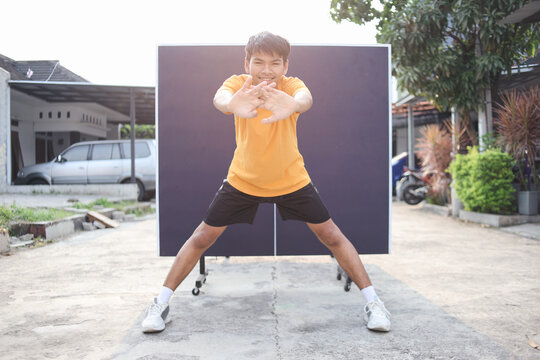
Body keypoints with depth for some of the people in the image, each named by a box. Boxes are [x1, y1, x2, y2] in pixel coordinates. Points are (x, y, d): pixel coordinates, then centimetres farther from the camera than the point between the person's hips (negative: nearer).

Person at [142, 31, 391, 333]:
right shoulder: (238, 84, -19)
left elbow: (305, 98, -46)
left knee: (332, 236, -2)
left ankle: (373, 302, 14)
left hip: (291, 180, 0)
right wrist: (232, 104, -70)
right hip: (242, 180, 1)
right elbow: (220, 97, -43)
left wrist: (292, 105, -72)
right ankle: (161, 304, 17)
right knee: (202, 238, 0)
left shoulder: (291, 85, -20)